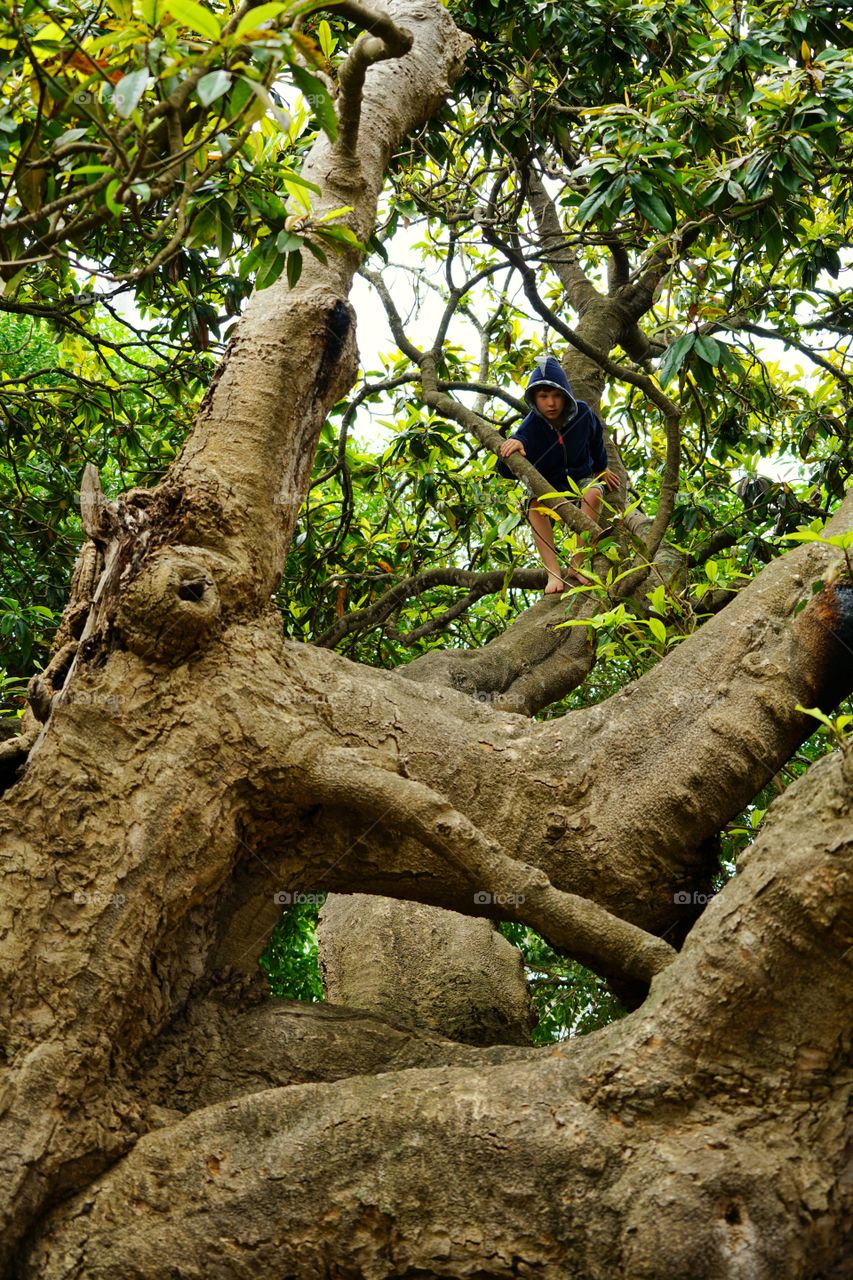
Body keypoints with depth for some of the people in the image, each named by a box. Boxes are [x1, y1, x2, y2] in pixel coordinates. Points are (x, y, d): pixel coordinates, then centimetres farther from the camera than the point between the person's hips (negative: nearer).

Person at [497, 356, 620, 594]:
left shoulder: (582, 414, -16)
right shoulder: (531, 428, -25)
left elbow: (596, 440, 9)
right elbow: (507, 471, -34)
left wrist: (601, 469, 24)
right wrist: (514, 446, -55)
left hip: (581, 478, 2)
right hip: (548, 486, -1)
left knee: (593, 493, -33)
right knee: (535, 505, -34)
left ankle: (576, 566, -30)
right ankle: (553, 572, -38)